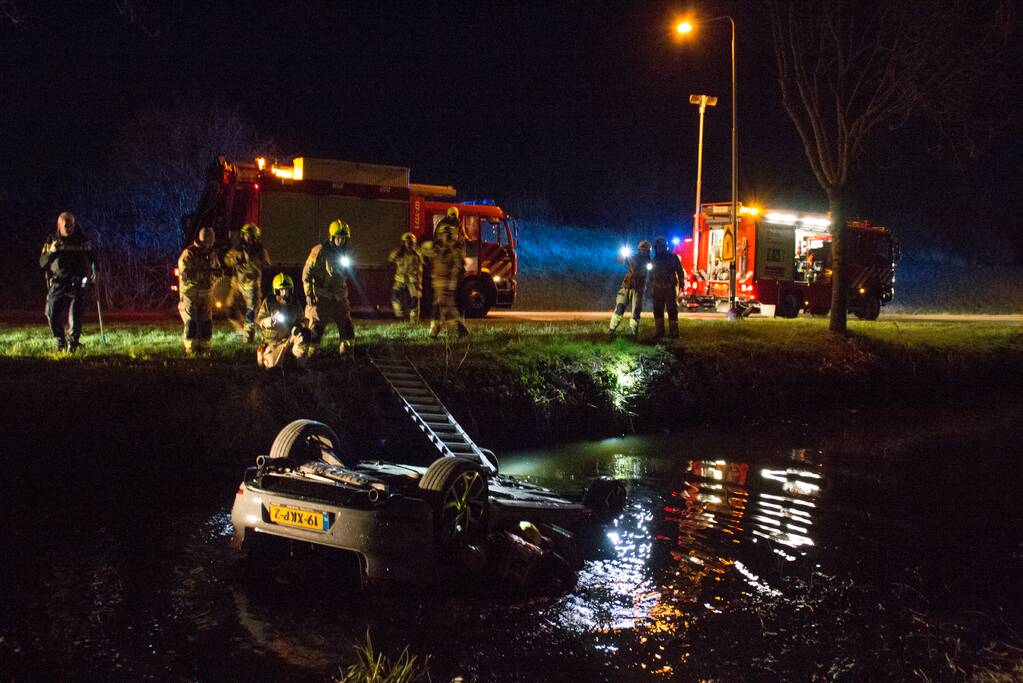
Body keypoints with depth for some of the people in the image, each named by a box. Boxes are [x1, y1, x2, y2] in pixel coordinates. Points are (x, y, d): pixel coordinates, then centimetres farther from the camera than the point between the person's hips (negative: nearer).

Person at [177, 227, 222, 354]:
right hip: (189, 293, -6)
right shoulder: (188, 254, -12)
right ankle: (191, 349, 2)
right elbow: (185, 274, -21)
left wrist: (217, 271, -9)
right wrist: (204, 272, -26)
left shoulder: (211, 254, 9)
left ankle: (204, 348, 16)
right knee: (191, 323, -5)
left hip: (205, 293, 6)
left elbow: (218, 271, 16)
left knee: (206, 322, 6)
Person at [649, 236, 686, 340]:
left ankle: (673, 331, 0)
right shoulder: (654, 260, 14)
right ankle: (659, 331, 11)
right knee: (658, 311, 4)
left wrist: (681, 283, -10)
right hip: (657, 289, 4)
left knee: (672, 310, -4)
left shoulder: (673, 257, 1)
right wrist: (651, 289, 15)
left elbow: (680, 271, -1)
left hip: (670, 288, -4)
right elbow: (651, 277, 19)